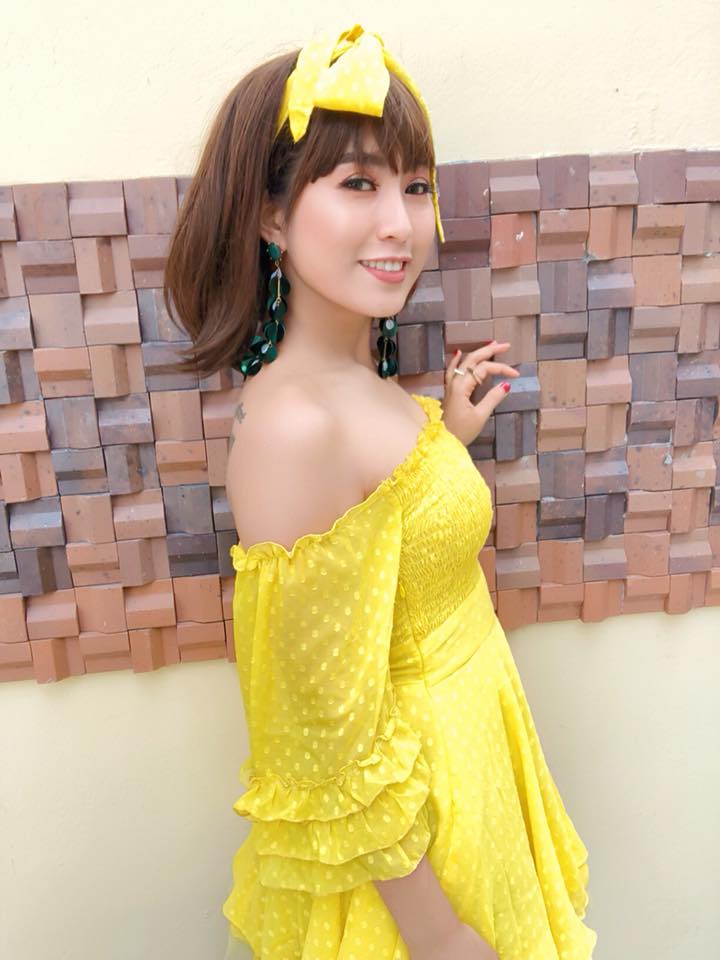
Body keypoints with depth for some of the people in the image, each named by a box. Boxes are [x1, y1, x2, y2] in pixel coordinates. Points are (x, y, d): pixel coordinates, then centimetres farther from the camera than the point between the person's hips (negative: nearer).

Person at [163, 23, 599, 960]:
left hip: (462, 742, 8)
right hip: (396, 830, -8)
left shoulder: (364, 380, -5)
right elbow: (332, 730, -26)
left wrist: (450, 437, 2)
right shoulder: (292, 420, -31)